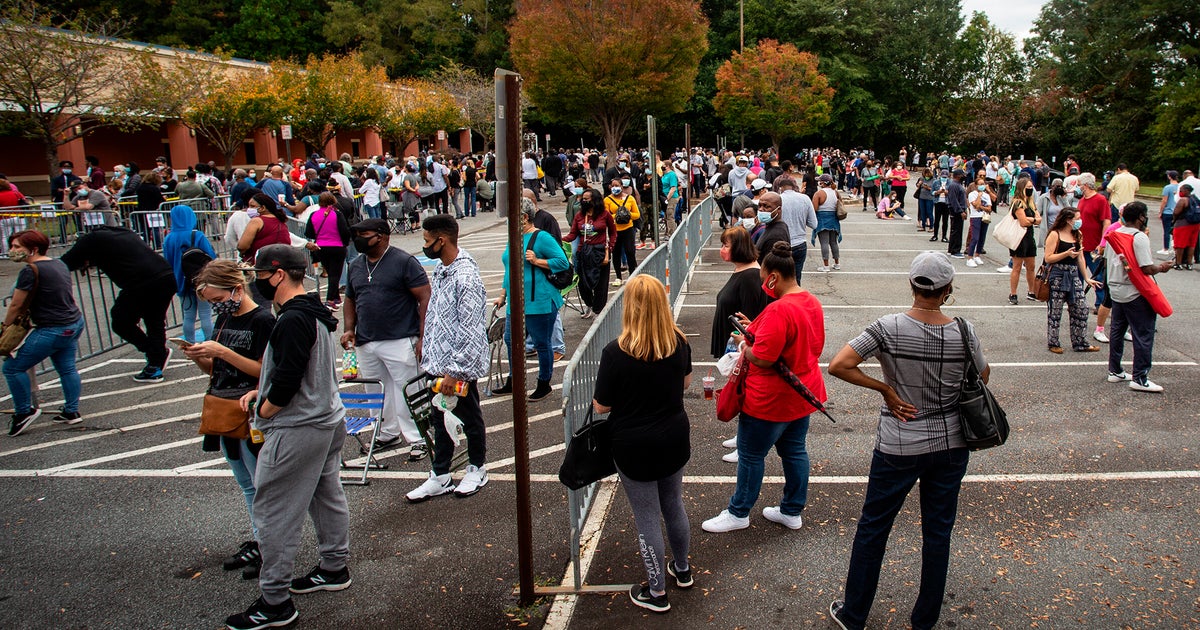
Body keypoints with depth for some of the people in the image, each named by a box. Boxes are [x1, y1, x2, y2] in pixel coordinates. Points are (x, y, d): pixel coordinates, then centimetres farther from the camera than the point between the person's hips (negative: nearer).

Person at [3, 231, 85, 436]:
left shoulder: (30, 271, -16)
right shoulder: (59, 264, 10)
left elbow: (16, 306, -11)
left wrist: (6, 327, 5)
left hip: (52, 330, -9)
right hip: (74, 323, 9)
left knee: (13, 367, 2)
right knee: (66, 368, 15)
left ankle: (24, 412, 11)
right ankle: (72, 412, 18)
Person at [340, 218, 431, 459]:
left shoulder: (404, 262, -7)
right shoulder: (355, 266, 14)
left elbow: (425, 299, -10)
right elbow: (350, 301, 25)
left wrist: (422, 337, -15)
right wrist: (349, 329, 8)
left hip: (400, 342, -7)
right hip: (366, 343, 7)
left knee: (407, 391, -3)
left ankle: (418, 439, 7)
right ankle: (388, 434, 29)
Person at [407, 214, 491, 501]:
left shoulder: (466, 278, -24)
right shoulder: (440, 268, 5)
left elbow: (469, 332, -25)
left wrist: (454, 372, -23)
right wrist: (427, 351, 17)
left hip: (460, 365, -8)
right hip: (437, 362, 9)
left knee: (470, 420, 12)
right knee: (440, 420, 17)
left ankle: (477, 469, 32)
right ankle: (440, 477, 29)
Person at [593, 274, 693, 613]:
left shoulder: (616, 352, -24)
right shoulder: (679, 342, -9)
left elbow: (601, 406, -15)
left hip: (635, 446, -5)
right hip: (674, 439, 5)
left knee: (647, 518, 11)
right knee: (673, 504, 25)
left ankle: (656, 592, 26)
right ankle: (682, 569, 45)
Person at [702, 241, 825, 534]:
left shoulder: (778, 310, -28)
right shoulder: (812, 302, 2)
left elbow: (761, 358, -30)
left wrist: (744, 347, -8)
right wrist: (756, 331, 7)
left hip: (772, 400, -9)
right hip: (804, 393, 9)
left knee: (750, 454, 7)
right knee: (794, 450, 19)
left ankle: (738, 513, 22)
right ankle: (792, 512, 32)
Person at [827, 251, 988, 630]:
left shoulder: (889, 328, -17)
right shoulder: (963, 332, -10)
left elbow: (838, 366, -23)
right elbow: (983, 378, 6)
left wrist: (885, 389, -13)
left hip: (898, 449, -2)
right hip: (951, 446, 3)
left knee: (873, 528, 12)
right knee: (938, 532, 17)